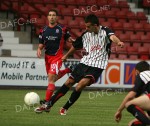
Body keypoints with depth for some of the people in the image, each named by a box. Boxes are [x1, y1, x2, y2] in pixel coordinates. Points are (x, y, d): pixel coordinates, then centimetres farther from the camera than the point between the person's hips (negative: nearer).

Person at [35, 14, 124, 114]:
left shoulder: (105, 31, -11)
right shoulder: (86, 34, 4)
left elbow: (112, 36, -34)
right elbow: (76, 45, 21)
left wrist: (118, 42, -57)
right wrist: (66, 55, 35)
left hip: (97, 65, -5)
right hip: (85, 61, 5)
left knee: (81, 84, -22)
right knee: (69, 82, 6)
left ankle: (65, 108, -6)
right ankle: (48, 105, 17)